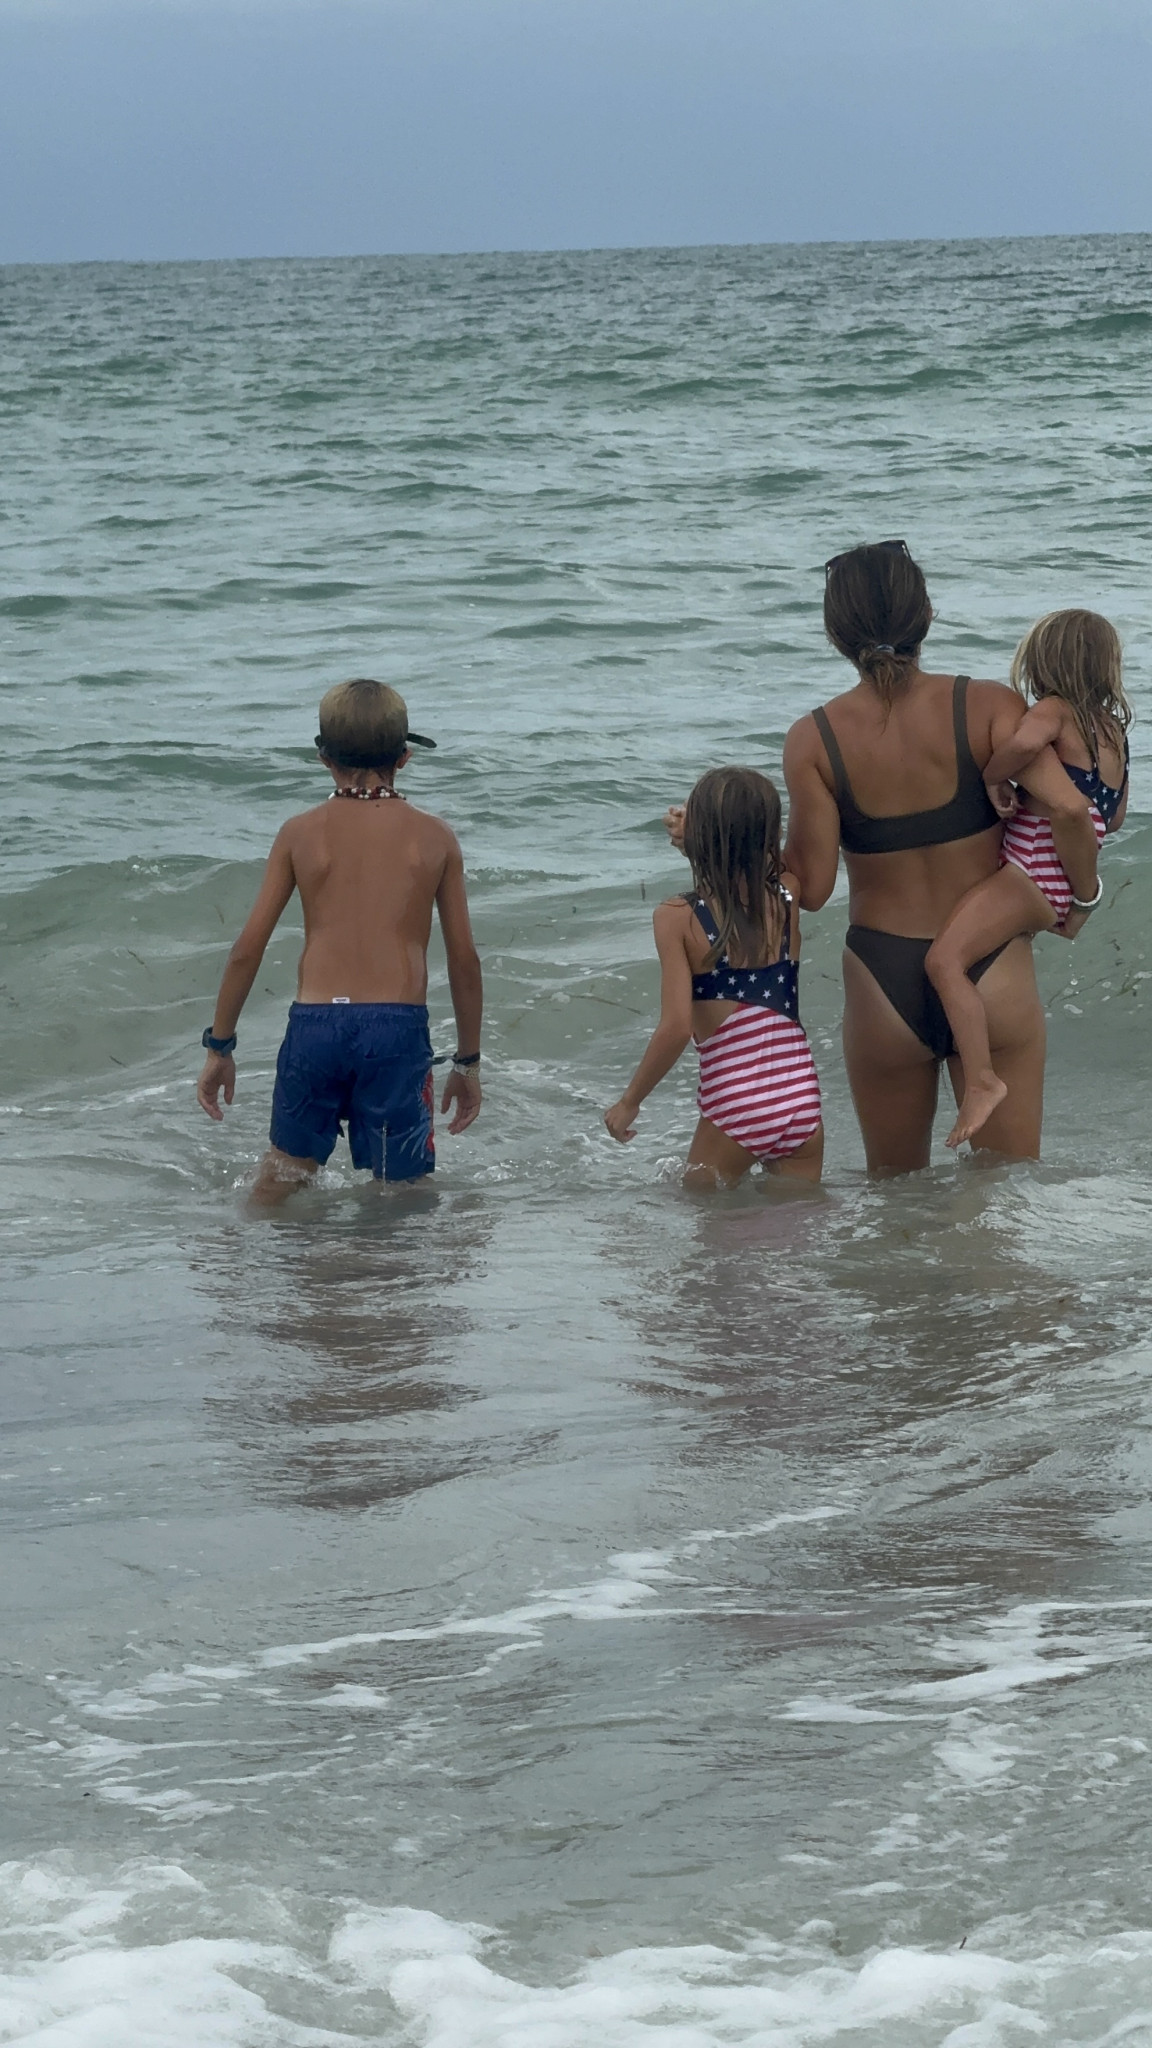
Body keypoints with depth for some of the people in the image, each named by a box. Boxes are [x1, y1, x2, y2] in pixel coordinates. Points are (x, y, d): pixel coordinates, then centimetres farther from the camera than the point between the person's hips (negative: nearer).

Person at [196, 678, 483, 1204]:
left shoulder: (300, 834, 6)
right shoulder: (434, 838, 6)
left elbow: (247, 949, 5)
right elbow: (464, 961, 8)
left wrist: (219, 1045, 15)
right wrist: (468, 1059, 18)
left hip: (314, 1024, 2)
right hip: (398, 1027, -2)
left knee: (285, 1167, 21)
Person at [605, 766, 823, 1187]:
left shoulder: (678, 919, -9)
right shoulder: (787, 900, 1)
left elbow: (676, 1028, -14)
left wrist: (629, 1102, -2)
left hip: (733, 1104, -3)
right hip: (801, 1097, 3)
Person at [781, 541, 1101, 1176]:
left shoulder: (814, 741, -9)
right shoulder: (986, 707, -10)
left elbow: (810, 887, -9)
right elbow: (1068, 807, -20)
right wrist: (1082, 888, -1)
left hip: (884, 982, 0)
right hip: (991, 974, 0)